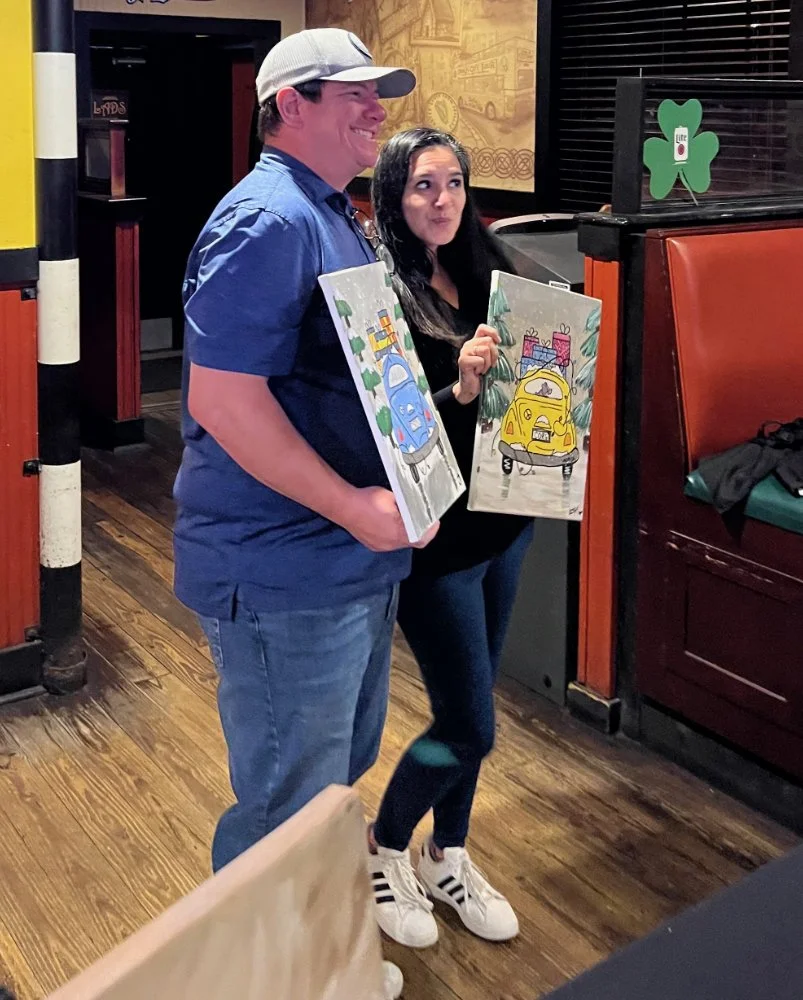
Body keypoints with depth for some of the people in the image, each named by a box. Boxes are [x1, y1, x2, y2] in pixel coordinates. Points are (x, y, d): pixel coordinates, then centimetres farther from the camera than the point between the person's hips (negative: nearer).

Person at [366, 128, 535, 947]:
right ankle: (383, 850, 26)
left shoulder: (482, 274, 5)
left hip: (502, 520, 7)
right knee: (469, 727, 0)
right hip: (436, 536, -7)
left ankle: (447, 858, 37)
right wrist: (458, 391, -33)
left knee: (468, 708, 18)